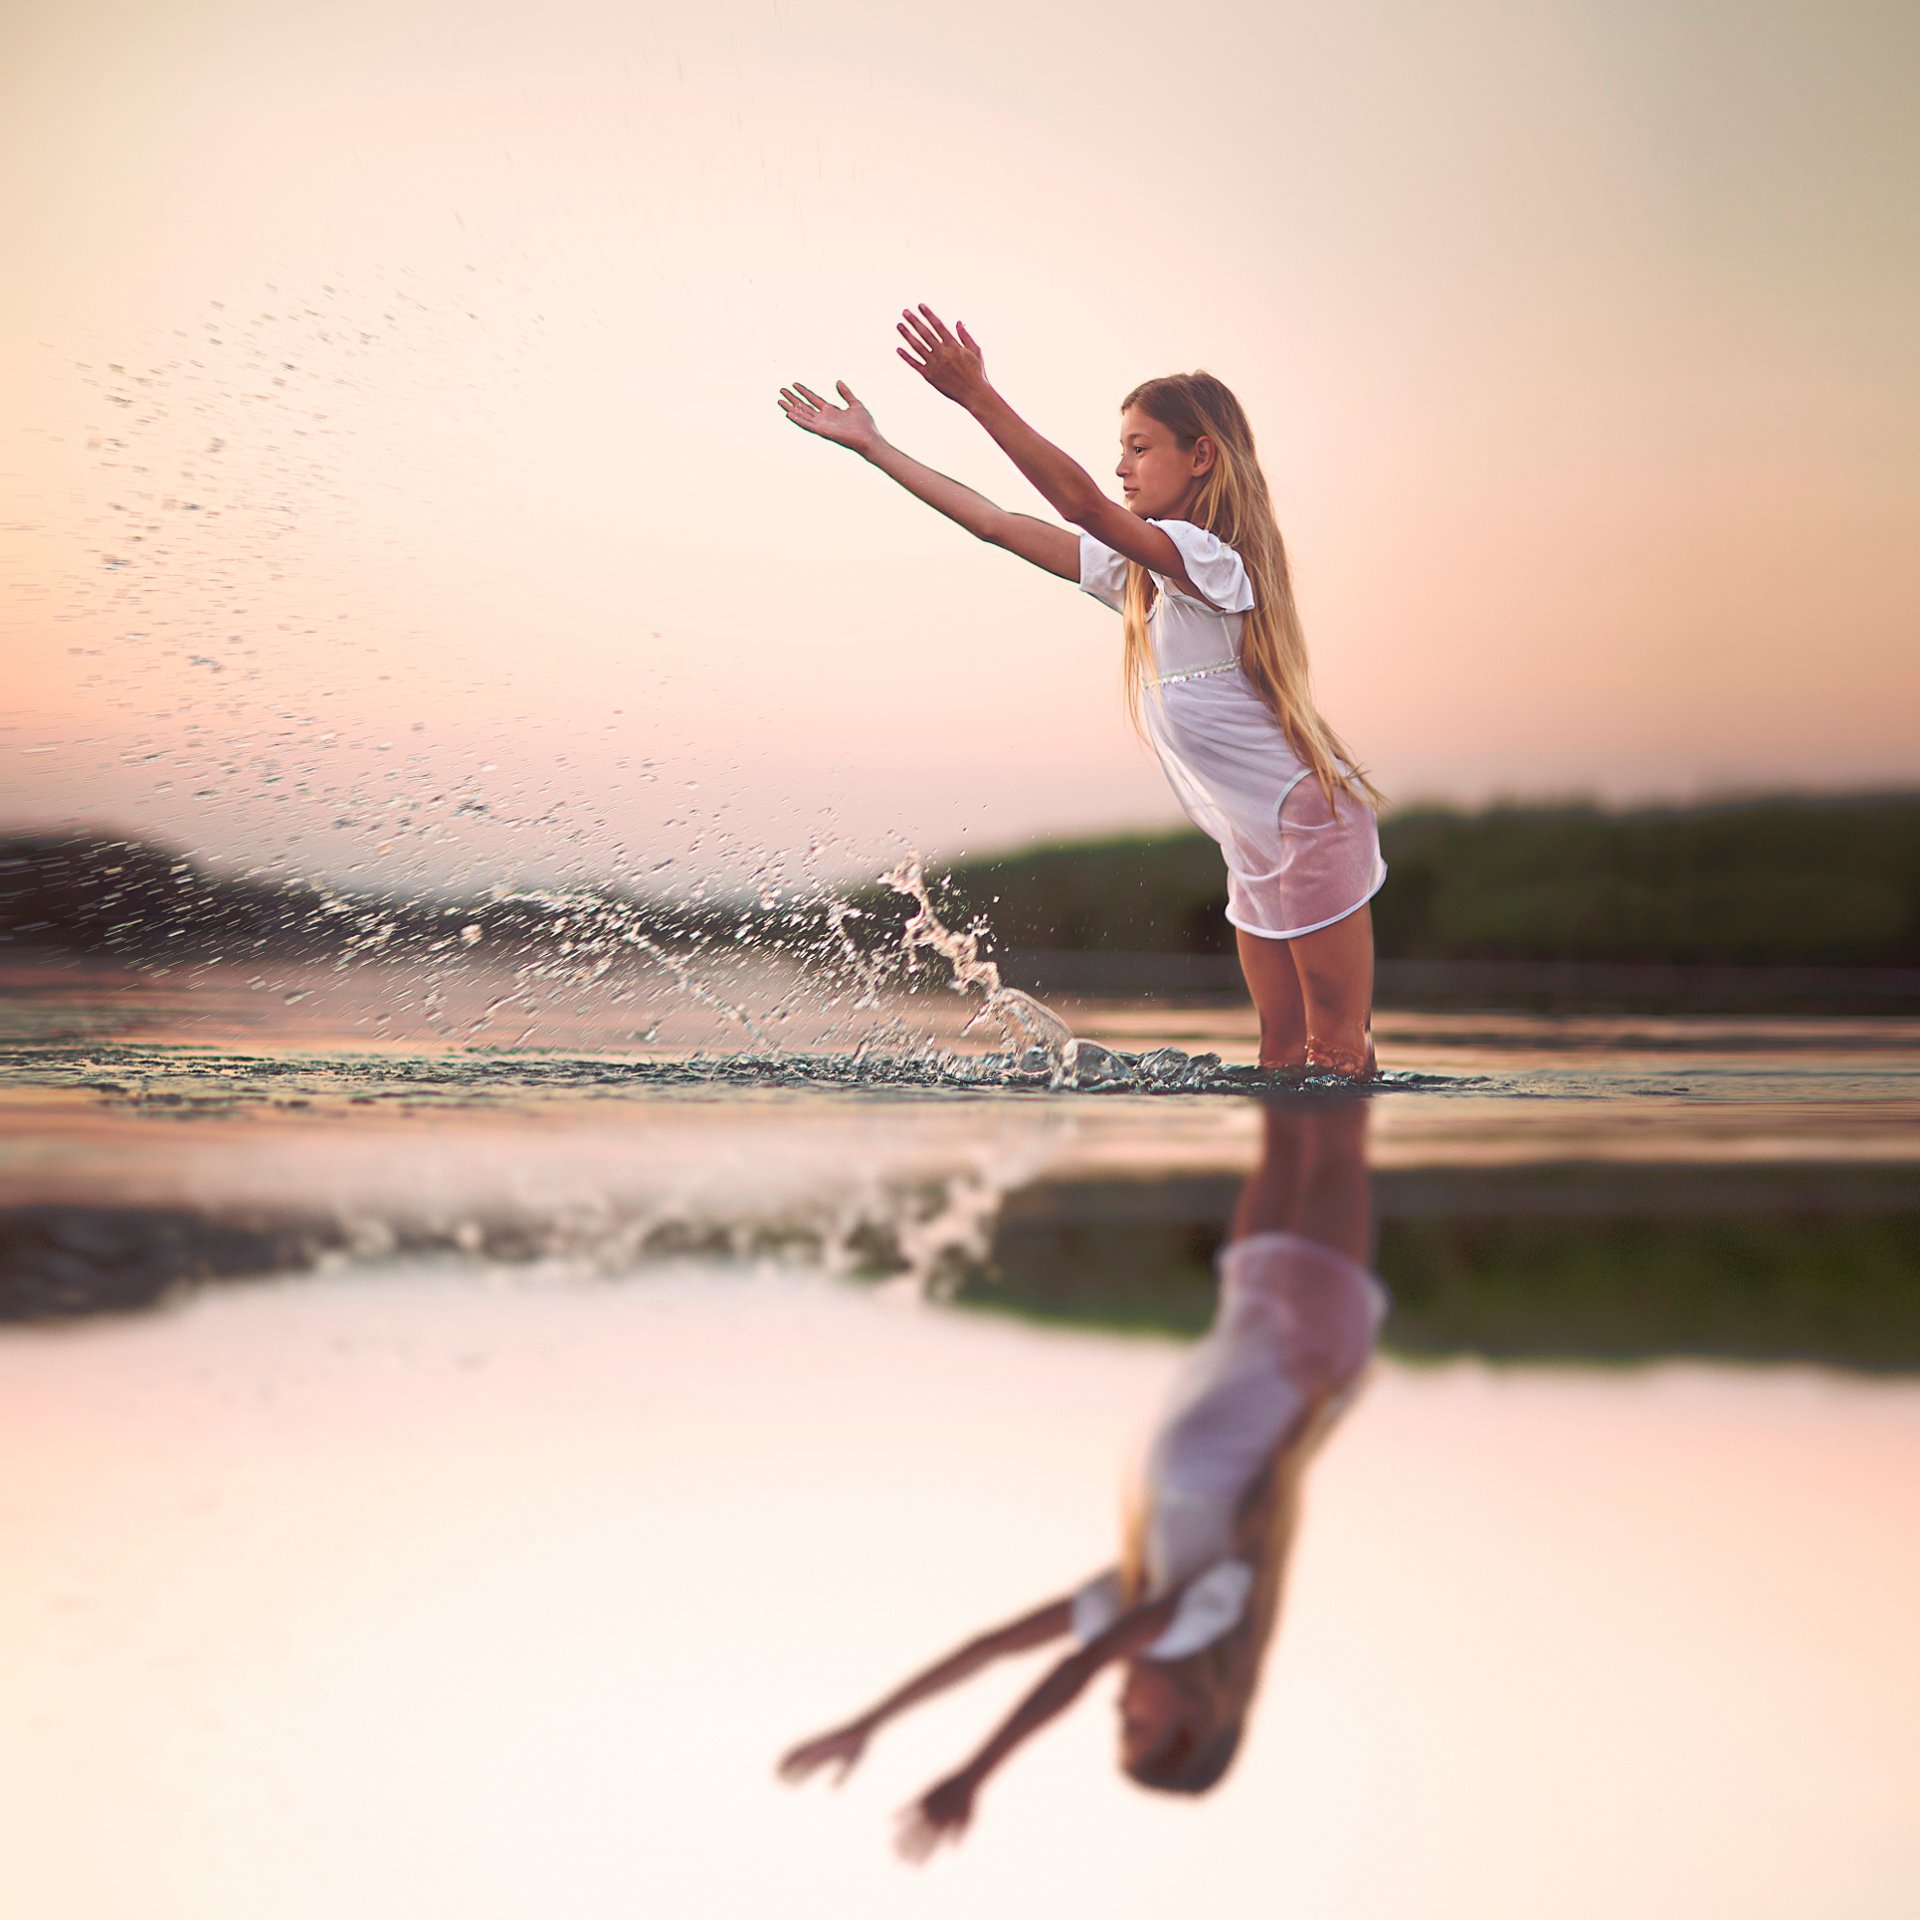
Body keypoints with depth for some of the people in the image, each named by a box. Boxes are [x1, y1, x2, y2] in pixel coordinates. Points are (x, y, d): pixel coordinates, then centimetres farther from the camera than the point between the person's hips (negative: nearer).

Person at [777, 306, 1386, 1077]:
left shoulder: (1208, 558, -19)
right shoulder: (1136, 573, 8)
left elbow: (1083, 504, -34)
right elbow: (1000, 524, 9)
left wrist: (977, 397, -41)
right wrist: (874, 446, 8)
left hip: (1314, 824, -9)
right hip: (1253, 846, 9)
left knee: (1336, 1058, -2)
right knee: (1280, 1055, 11)